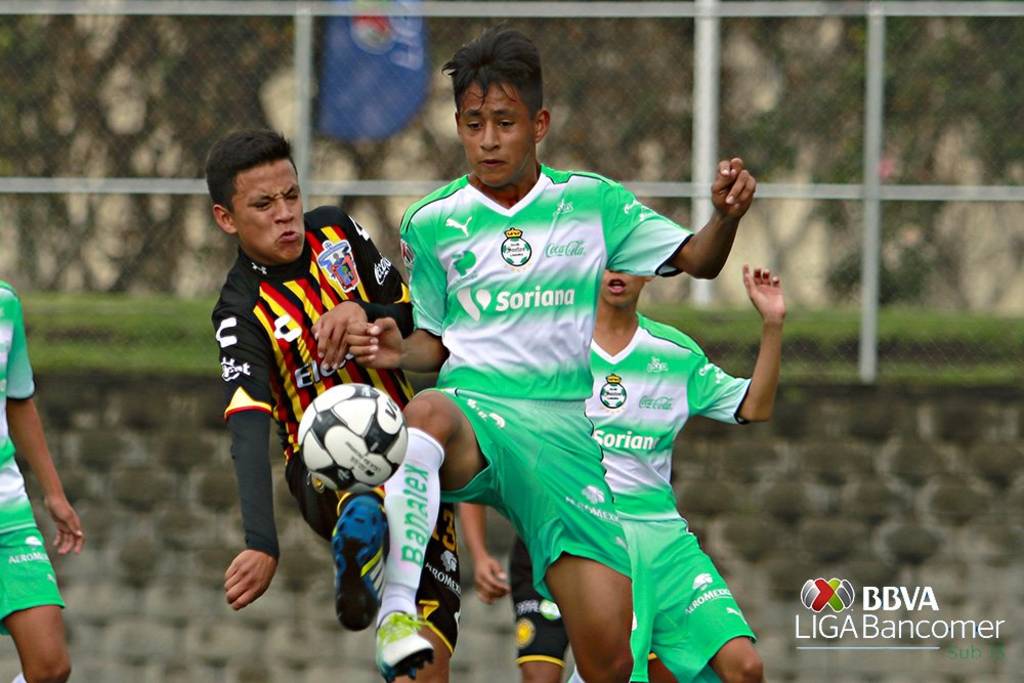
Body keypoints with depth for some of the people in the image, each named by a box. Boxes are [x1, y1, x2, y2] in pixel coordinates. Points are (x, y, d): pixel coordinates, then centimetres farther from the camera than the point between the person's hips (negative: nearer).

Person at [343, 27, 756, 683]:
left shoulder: (593, 203, 9)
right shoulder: (432, 223, 9)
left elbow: (697, 260, 7)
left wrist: (727, 216, -14)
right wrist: (401, 349, -6)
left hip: (565, 427, 1)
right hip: (473, 404, -1)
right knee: (427, 413, -43)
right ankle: (397, 616, -47)